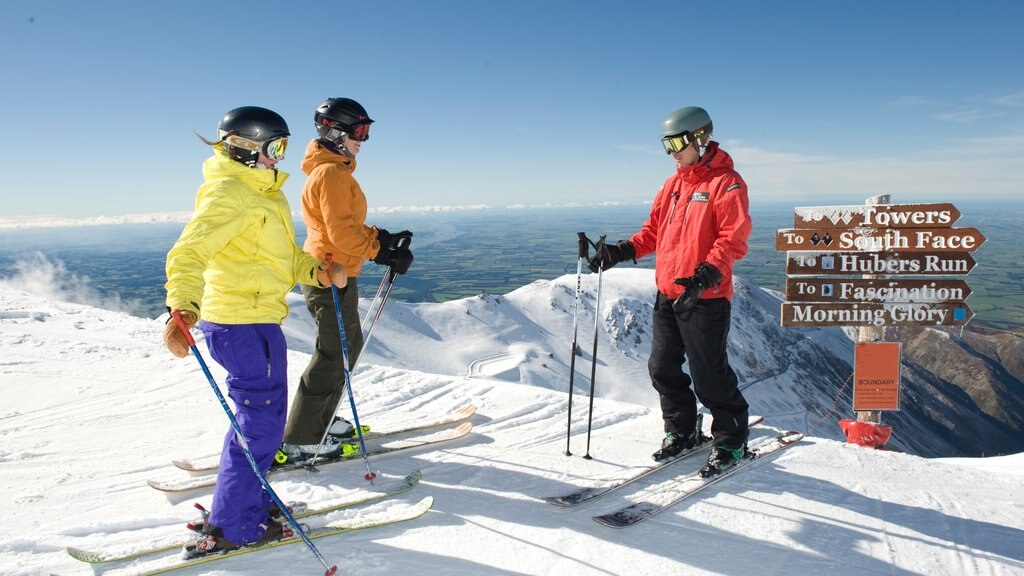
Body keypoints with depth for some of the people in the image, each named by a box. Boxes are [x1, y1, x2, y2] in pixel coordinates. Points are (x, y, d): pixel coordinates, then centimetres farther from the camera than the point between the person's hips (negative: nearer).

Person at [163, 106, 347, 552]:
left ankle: (243, 504, 35)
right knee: (261, 424, -2)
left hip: (255, 321, 10)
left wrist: (318, 272, 3)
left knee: (256, 418, 20)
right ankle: (232, 528, 12)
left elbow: (285, 257, 21)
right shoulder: (229, 194, -15)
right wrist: (184, 305, -46)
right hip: (244, 324, -10)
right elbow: (189, 252, -29)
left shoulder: (262, 192, 17)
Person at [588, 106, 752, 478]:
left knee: (708, 374, -2)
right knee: (663, 368, 12)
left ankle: (730, 442, 18)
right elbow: (654, 231, 19)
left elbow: (734, 239, -16)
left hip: (705, 297, -8)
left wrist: (707, 274, -29)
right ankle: (682, 432, 30)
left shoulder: (726, 182, -8)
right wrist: (622, 251, 5)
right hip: (668, 294, 8)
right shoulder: (673, 184, 16)